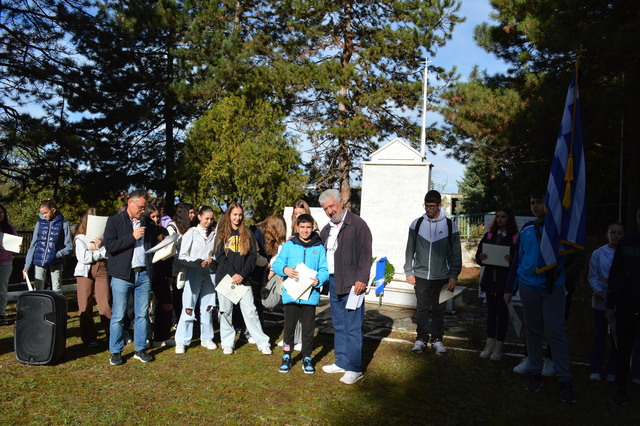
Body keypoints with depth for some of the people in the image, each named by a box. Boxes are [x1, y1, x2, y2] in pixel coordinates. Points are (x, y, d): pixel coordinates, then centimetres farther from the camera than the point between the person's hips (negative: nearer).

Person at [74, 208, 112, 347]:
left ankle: (111, 335, 4)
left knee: (105, 305, -5)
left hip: (102, 272, 0)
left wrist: (100, 247, -15)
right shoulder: (81, 238, 5)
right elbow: (83, 258, -7)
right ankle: (89, 338, 12)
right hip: (85, 272, 0)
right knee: (85, 306, 2)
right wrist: (100, 253, -3)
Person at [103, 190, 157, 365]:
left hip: (144, 274, 4)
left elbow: (154, 245, 23)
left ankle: (140, 349, 18)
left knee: (142, 314, 8)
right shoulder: (114, 221, 1)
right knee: (118, 315, 1)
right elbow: (109, 245, -10)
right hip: (122, 275, -4)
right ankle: (115, 352, 12)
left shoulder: (149, 223, 14)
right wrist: (132, 237, -14)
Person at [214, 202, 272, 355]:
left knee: (250, 310, -3)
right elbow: (220, 256, -3)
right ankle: (227, 343, 16)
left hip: (243, 278, 0)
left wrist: (242, 275, -9)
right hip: (225, 278, 0)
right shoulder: (222, 233, 6)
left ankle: (263, 343, 0)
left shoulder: (247, 234, 10)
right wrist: (232, 274, -14)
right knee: (226, 311, 4)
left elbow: (252, 256, 3)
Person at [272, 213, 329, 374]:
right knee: (289, 326, 9)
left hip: (310, 294, 0)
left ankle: (307, 358, 23)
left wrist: (318, 280, -18)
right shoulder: (288, 245, 3)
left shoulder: (319, 248, 4)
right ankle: (287, 357, 24)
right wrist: (284, 269, -20)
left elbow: (324, 270, 1)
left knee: (308, 328, 9)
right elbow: (277, 264, 1)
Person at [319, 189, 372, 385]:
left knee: (353, 327, -4)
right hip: (333, 282, 8)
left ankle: (354, 369, 3)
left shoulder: (357, 224, -8)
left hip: (352, 283, -8)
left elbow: (365, 254, -13)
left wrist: (361, 279, -19)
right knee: (339, 325, 16)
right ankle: (341, 362, 27)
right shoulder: (327, 229, 16)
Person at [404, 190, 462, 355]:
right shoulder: (417, 224, 3)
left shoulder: (450, 225, 0)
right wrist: (409, 272, 2)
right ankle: (421, 339, 17)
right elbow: (410, 250, 8)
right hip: (420, 276, 1)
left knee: (438, 309, 7)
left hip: (441, 277, -1)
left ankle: (437, 339, 19)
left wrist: (454, 275, -1)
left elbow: (456, 253, 4)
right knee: (422, 308, 6)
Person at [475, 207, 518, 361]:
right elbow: (478, 255, 8)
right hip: (490, 279, 4)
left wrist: (511, 260, -27)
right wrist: (480, 258, -13)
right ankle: (490, 343, 19)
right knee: (491, 311, 10)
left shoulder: (515, 238, -5)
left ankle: (499, 345, 14)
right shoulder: (489, 235, 9)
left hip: (505, 281, -4)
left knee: (502, 312, 4)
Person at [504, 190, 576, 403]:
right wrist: (510, 288, 10)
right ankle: (536, 374, 20)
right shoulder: (527, 229, 8)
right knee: (533, 331, 9)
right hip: (528, 287, 3)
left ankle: (565, 381, 0)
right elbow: (517, 259, 12)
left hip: (553, 287, -3)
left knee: (556, 332, -6)